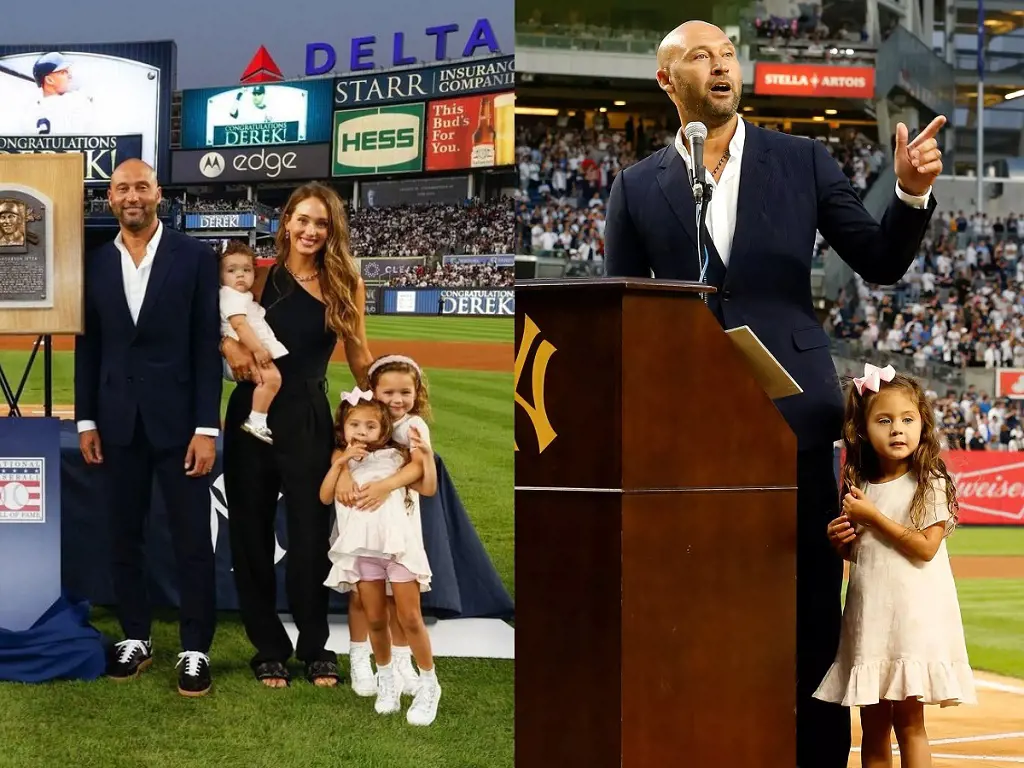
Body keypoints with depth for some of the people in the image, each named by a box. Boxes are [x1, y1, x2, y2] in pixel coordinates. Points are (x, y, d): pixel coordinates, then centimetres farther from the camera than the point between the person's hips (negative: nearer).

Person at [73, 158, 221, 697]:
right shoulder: (95, 264, 6)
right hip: (119, 423, 3)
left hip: (177, 421, -3)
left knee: (192, 540, 0)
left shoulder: (195, 258, -3)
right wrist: (86, 420, 4)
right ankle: (135, 638, 22)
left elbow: (207, 346, -5)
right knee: (125, 537, 10)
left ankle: (195, 650, 8)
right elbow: (88, 347, 10)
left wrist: (206, 428, -9)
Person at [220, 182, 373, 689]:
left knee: (311, 534, 4)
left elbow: (359, 357, 8)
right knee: (252, 533, 7)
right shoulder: (262, 277, 1)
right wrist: (229, 345, -17)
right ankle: (268, 648, 20)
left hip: (309, 417, -1)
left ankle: (315, 647, 19)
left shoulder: (346, 283, 2)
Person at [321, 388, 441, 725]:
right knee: (375, 620, 7)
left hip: (398, 542, -3)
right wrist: (341, 462, -8)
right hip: (362, 548, 3)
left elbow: (418, 467, -9)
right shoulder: (342, 458, 13)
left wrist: (387, 484, -18)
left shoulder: (394, 454, 8)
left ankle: (428, 684, 7)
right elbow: (325, 496, 2)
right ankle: (386, 680, 23)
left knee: (409, 618, -4)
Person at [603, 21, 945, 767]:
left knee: (812, 606, 2)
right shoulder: (637, 187, 8)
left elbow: (881, 263, 5)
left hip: (792, 412, 0)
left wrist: (912, 194, -13)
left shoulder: (802, 161, 6)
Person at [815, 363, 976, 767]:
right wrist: (841, 541, -1)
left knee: (909, 722, -3)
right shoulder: (860, 487, 10)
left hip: (913, 615, -6)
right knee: (873, 725, 9)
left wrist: (873, 516, -13)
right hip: (868, 615, 6)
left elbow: (925, 547, -16)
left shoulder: (930, 484, -6)